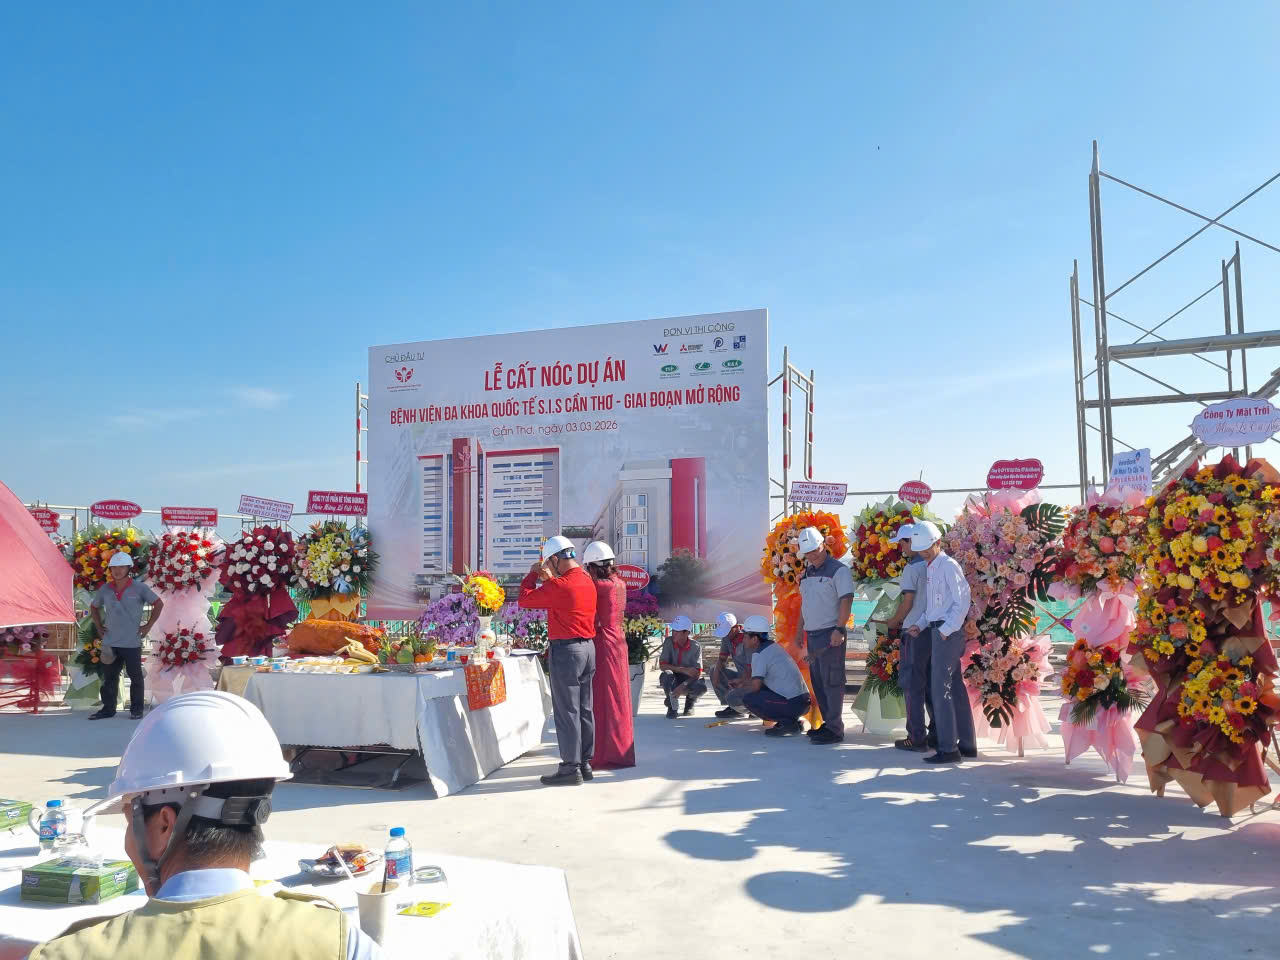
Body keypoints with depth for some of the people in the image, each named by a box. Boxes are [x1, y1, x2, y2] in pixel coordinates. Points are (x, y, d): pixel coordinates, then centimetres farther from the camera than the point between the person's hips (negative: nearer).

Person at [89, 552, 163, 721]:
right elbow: (94, 607, 21)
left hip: (132, 643, -3)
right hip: (110, 643, 3)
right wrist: (99, 627, 11)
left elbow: (158, 604, -2)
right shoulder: (105, 589, 4)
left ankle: (136, 709, 14)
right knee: (109, 677, 10)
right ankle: (108, 708, 19)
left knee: (135, 677, 5)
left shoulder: (139, 588, -6)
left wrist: (148, 626, -4)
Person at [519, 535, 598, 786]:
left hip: (566, 650, -9)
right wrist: (549, 579, 20)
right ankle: (585, 763, 20)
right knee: (584, 709, 13)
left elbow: (525, 600, -11)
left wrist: (532, 575, 3)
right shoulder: (587, 581, 9)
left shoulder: (560, 586, -18)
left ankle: (571, 769, 2)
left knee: (566, 711, -2)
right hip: (588, 648, 9)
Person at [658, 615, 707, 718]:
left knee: (701, 687, -33)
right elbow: (662, 665, -18)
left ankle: (690, 702, 7)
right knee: (665, 675, -34)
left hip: (689, 681, 0)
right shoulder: (668, 642, -13)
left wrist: (682, 686, -34)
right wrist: (683, 670, -29)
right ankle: (672, 707, -8)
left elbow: (697, 673, -19)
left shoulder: (695, 647, -15)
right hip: (673, 681, 0)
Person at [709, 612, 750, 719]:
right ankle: (733, 707, 4)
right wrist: (716, 672, -8)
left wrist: (741, 681, -15)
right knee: (714, 670, 1)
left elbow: (751, 669, -24)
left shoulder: (746, 639, -25)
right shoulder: (727, 637, 1)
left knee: (732, 697, -28)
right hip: (741, 675, 9)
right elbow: (722, 658, 10)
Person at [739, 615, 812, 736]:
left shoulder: (759, 654, -11)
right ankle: (791, 720, 11)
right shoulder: (773, 646, 16)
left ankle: (785, 723, -8)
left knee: (748, 698, -6)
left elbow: (755, 686, -13)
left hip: (792, 704, -9)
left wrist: (742, 690, 8)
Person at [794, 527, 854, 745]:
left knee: (832, 683, -5)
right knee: (818, 683, 12)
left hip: (830, 635, -8)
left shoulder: (838, 570, -9)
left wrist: (839, 629, -23)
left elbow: (846, 600, -16)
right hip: (812, 635, 8)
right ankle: (828, 724, 22)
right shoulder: (807, 572, 16)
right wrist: (800, 628, 21)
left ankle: (835, 729, 0)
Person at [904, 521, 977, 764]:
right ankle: (967, 744, 19)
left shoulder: (948, 566, -11)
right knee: (956, 688, 12)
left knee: (940, 689, -9)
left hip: (947, 632, -9)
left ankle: (948, 748, -5)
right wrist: (920, 625, 9)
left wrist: (946, 630, -16)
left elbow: (962, 602, -15)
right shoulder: (930, 568, 17)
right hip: (937, 630, 9)